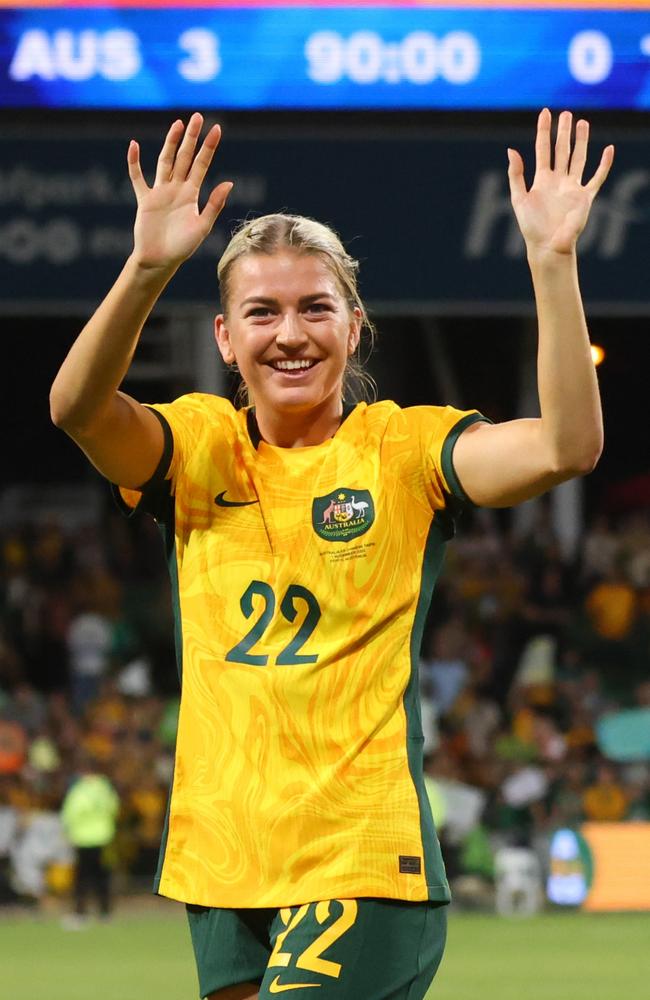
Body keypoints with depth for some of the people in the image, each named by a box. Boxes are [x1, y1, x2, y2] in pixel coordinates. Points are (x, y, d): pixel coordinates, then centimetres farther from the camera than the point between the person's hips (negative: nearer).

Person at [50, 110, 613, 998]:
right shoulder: (199, 450, 6)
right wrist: (147, 270, -31)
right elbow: (78, 407, -15)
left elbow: (566, 447, -18)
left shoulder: (405, 450, -1)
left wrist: (552, 260, -26)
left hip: (363, 864, -4)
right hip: (220, 864, 4)